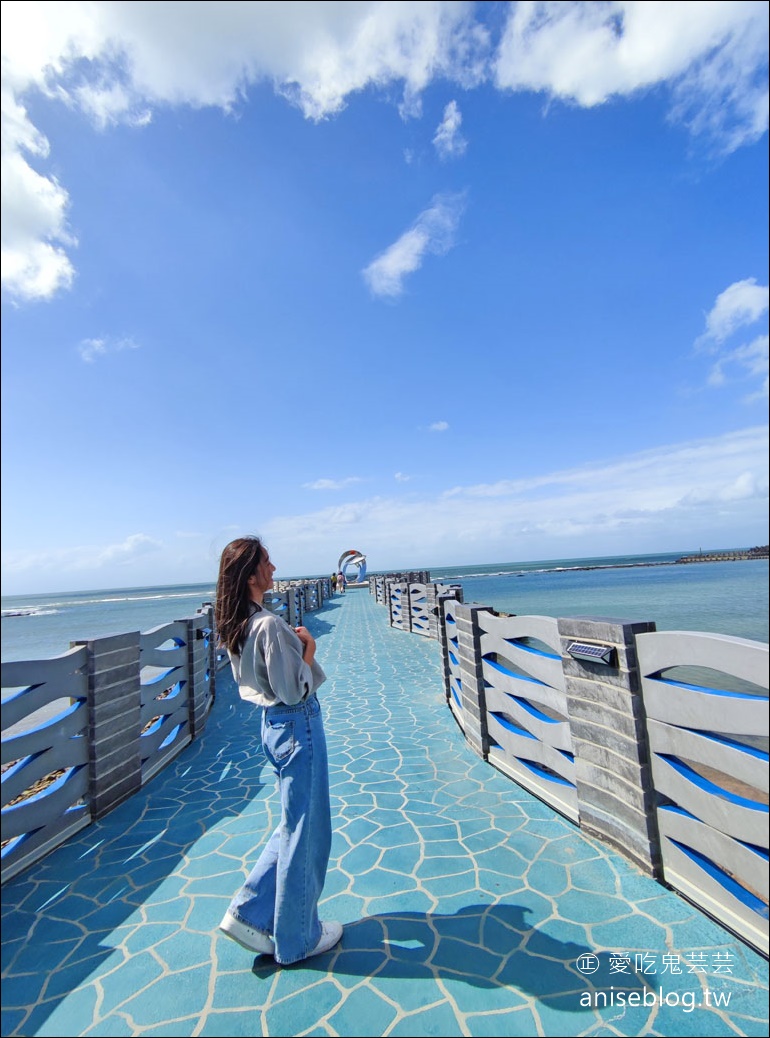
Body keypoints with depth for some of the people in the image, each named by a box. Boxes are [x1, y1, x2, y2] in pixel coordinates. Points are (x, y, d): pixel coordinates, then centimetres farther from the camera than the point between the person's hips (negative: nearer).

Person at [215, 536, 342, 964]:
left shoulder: (237, 625, 3)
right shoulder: (269, 625, -26)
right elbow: (293, 690, -24)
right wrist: (308, 648, -12)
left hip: (274, 723, 9)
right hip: (297, 725, -9)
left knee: (295, 825, 25)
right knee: (305, 832, 10)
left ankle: (249, 913, 32)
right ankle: (299, 939, 31)